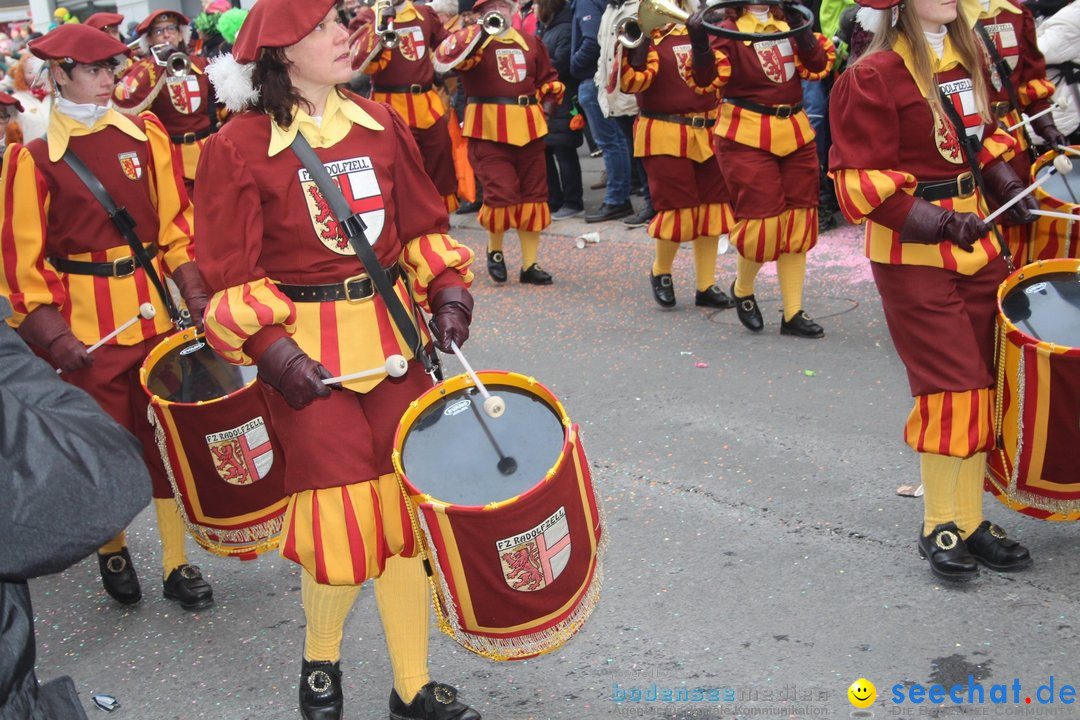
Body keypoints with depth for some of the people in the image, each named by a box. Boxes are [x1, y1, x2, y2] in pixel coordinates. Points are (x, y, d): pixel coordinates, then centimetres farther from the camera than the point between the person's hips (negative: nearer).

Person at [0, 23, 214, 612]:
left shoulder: (145, 137, 4)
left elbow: (176, 222, 7)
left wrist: (194, 291, -3)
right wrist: (52, 334, -13)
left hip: (155, 310, 3)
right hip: (86, 325, -2)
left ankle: (177, 563, 18)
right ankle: (111, 549, 32)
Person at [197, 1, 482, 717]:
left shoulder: (381, 124, 5)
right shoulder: (239, 146, -8)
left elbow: (423, 223, 13)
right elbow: (229, 271, -7)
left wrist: (449, 291, -2)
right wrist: (271, 351, -16)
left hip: (392, 338, 5)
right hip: (306, 356, -4)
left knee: (406, 510, 8)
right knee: (344, 523, -3)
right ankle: (320, 661, 29)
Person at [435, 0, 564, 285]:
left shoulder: (530, 42, 14)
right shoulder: (472, 38, 0)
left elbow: (549, 78, 24)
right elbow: (447, 56, -21)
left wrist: (547, 105, 12)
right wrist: (483, 32, -24)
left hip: (529, 128, 5)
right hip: (489, 129, -5)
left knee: (533, 196, 6)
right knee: (501, 194, -10)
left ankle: (529, 265, 16)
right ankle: (494, 250, 19)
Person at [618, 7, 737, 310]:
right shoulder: (644, 38, -5)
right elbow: (632, 81, -20)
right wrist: (631, 43, -28)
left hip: (709, 135, 6)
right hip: (666, 137, -5)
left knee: (711, 208, 7)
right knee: (678, 209, -6)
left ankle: (706, 287, 18)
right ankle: (660, 273, 21)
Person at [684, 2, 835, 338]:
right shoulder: (727, 28, -5)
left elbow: (818, 66, 0)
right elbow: (707, 80, -17)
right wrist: (699, 41, -33)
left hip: (796, 135, 6)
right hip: (747, 138, -6)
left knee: (798, 221, 7)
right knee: (762, 220, -7)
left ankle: (793, 314, 17)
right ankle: (742, 289, 24)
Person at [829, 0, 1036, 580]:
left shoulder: (966, 57, 9)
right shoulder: (874, 76, -13)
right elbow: (860, 181, -15)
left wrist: (1005, 185, 4)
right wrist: (939, 222, -20)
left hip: (977, 243, 7)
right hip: (913, 255, -7)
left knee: (981, 382, 9)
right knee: (950, 385, -5)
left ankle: (970, 520, 21)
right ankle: (939, 528, 11)